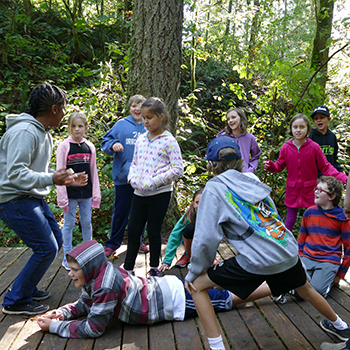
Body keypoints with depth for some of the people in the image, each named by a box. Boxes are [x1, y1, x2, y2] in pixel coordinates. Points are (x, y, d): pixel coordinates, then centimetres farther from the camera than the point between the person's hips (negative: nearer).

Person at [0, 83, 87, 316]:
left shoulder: (44, 134, 13)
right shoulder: (25, 132, -20)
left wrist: (66, 179, 11)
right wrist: (51, 179, -29)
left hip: (33, 198, 11)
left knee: (55, 241, 14)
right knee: (46, 249, -9)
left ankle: (27, 289, 29)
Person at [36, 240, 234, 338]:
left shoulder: (105, 286, -31)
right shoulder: (101, 272, -5)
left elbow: (93, 329, -24)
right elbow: (85, 304, 10)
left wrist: (54, 326, -18)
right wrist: (62, 313, -6)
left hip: (178, 300, -6)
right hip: (167, 286, 6)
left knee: (223, 300, 11)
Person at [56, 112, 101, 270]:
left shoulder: (90, 147, 5)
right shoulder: (64, 146, -5)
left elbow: (93, 172, 9)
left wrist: (96, 194, 6)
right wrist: (62, 197, -11)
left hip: (86, 192, 3)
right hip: (71, 193, -3)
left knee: (87, 223, 12)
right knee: (69, 224, 6)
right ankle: (67, 257, 19)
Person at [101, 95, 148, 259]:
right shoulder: (121, 124, 2)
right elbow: (105, 142, 4)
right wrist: (113, 145, -17)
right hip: (123, 176, -2)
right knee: (120, 211, 5)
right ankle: (112, 244, 19)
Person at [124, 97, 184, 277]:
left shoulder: (168, 140, -9)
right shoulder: (141, 139, 10)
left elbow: (178, 169, -12)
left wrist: (155, 181, -17)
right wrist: (132, 178, -2)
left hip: (159, 194, -5)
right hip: (139, 192, 5)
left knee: (153, 231, 6)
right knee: (133, 229, 9)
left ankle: (154, 268, 25)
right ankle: (128, 268, 24)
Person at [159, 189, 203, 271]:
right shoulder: (188, 215, -28)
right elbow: (175, 235, -26)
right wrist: (167, 261, -27)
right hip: (190, 240, -1)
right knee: (190, 227, -32)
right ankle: (187, 254, -6)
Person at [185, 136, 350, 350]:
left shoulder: (214, 188, -5)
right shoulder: (251, 179, 12)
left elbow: (206, 238, -10)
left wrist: (194, 273, 4)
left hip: (259, 261, -7)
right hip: (289, 252, 7)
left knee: (197, 286, 7)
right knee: (305, 288, 37)